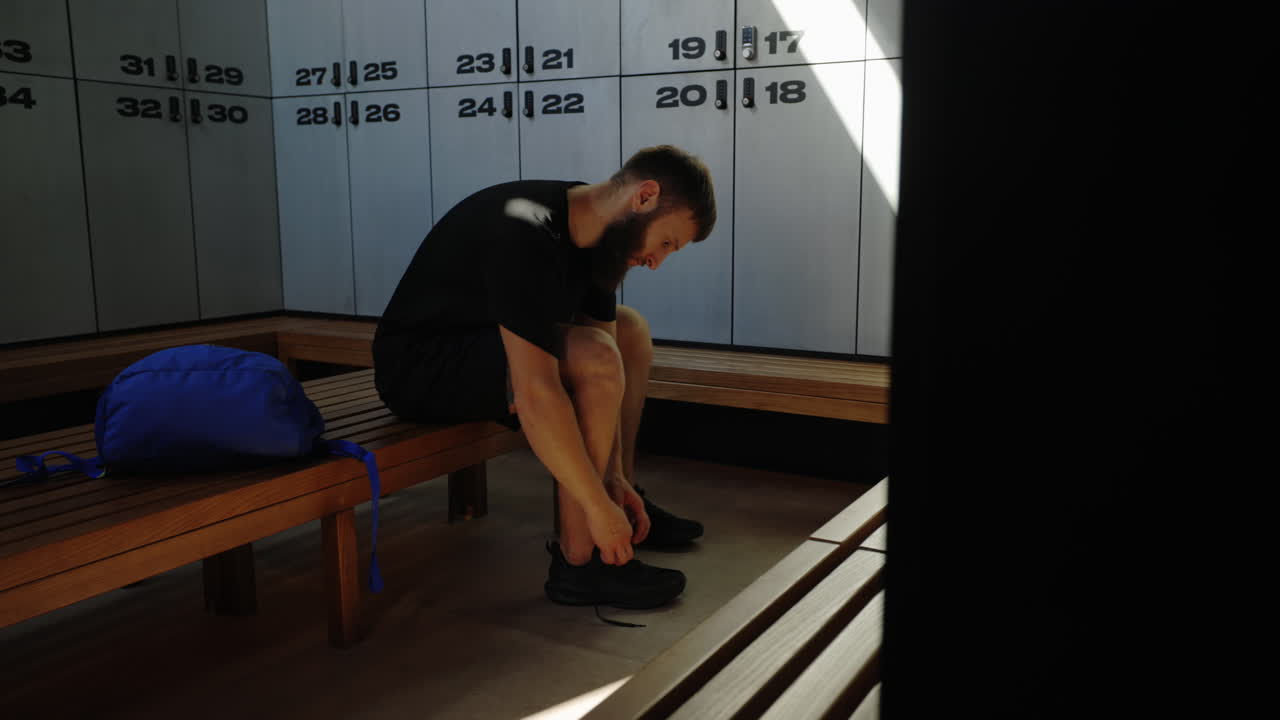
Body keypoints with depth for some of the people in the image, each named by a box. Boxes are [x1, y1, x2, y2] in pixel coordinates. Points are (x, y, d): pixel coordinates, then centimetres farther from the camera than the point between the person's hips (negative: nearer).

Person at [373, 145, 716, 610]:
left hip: (489, 343, 9)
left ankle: (625, 500, 15)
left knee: (630, 329, 10)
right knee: (594, 358, -29)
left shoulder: (594, 229, -2)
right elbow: (536, 394, -36)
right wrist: (598, 507, -29)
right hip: (420, 364, -9)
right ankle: (580, 563, -17)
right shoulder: (526, 235, -30)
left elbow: (603, 375, 1)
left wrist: (616, 479, -4)